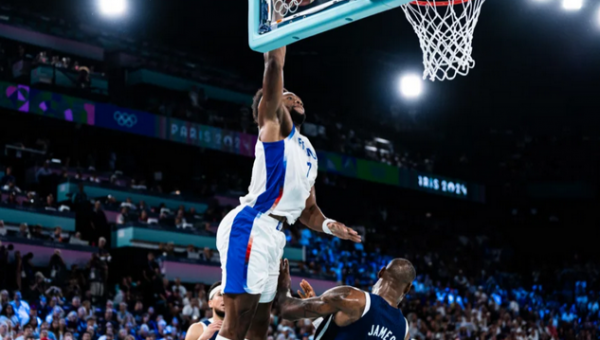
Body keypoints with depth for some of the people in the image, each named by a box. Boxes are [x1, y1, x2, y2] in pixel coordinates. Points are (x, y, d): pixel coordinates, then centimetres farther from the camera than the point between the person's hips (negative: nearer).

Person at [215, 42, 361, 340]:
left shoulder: (307, 152, 27)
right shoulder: (274, 124, 4)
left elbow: (307, 209, 28)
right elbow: (274, 64, -8)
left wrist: (329, 226, 9)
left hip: (272, 235, 9)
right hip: (250, 228, -9)